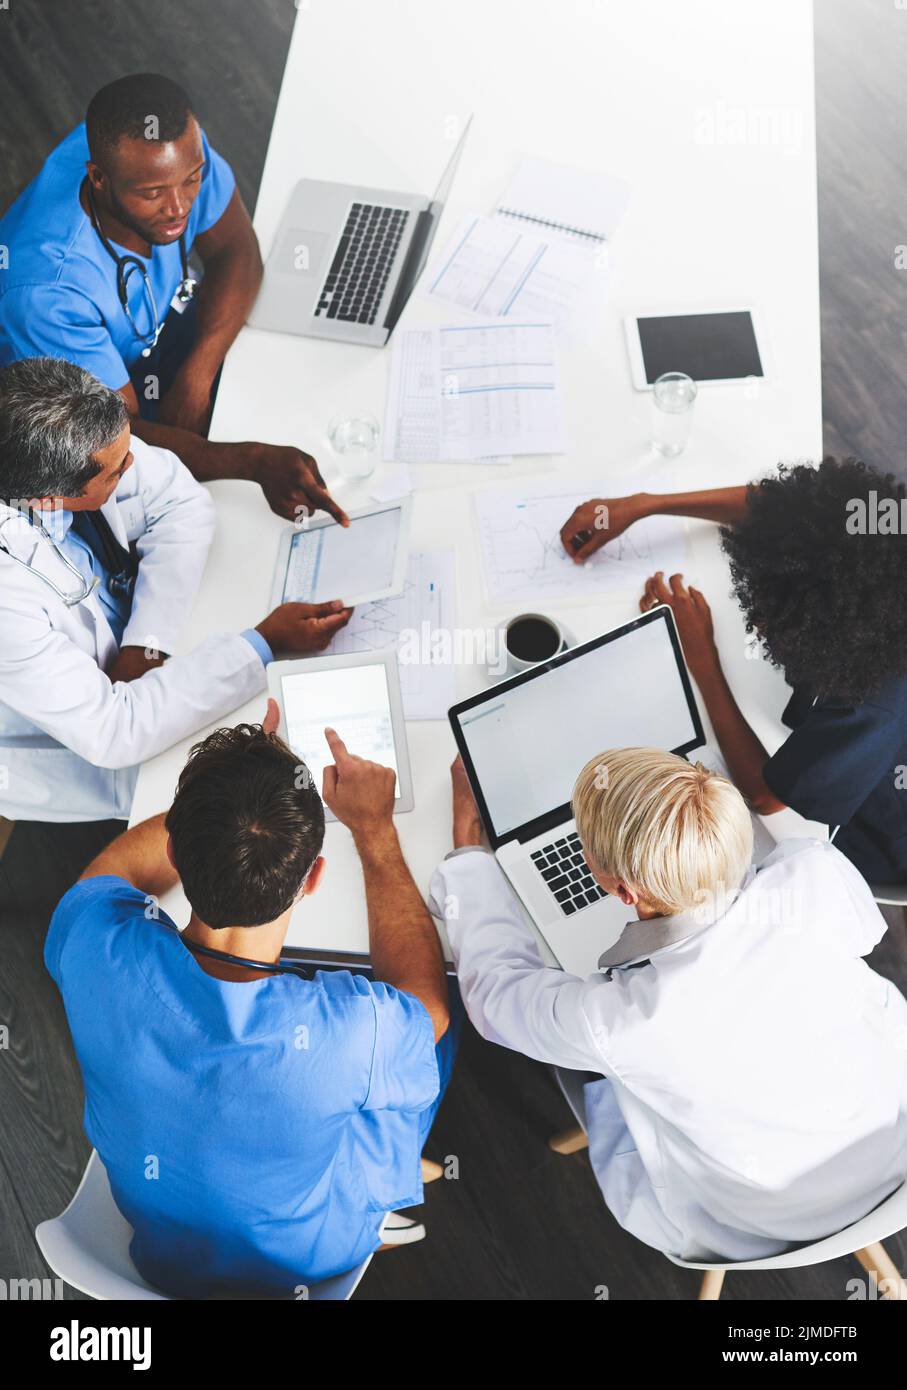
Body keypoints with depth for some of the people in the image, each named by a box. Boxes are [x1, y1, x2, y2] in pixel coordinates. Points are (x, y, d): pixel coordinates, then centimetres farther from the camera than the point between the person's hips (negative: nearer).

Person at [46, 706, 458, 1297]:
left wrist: (219, 788, -1)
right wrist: (375, 828, -11)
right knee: (446, 1015, 14)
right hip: (315, 1260, -3)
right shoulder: (349, 1030, -40)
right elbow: (425, 1000, -13)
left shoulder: (97, 947, -33)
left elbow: (113, 871, -5)